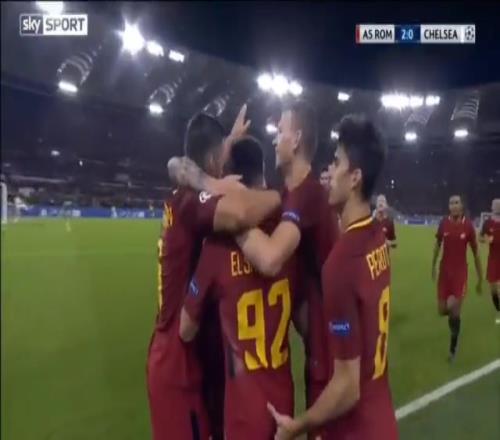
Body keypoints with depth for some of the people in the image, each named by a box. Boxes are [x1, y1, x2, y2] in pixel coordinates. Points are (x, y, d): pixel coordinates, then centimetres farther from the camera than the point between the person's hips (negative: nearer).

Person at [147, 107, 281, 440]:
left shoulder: (182, 199, 4)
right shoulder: (190, 201, -23)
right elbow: (240, 212, -44)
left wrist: (233, 139, 33)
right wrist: (282, 196, -25)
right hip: (179, 365, -9)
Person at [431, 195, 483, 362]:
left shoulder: (468, 226, -11)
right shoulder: (443, 223, -5)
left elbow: (476, 253, -3)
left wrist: (480, 279, 1)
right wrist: (433, 267, 10)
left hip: (460, 272, -2)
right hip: (444, 271, 2)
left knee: (455, 312, -3)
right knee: (442, 310, 3)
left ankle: (453, 349, 17)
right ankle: (453, 313, 43)